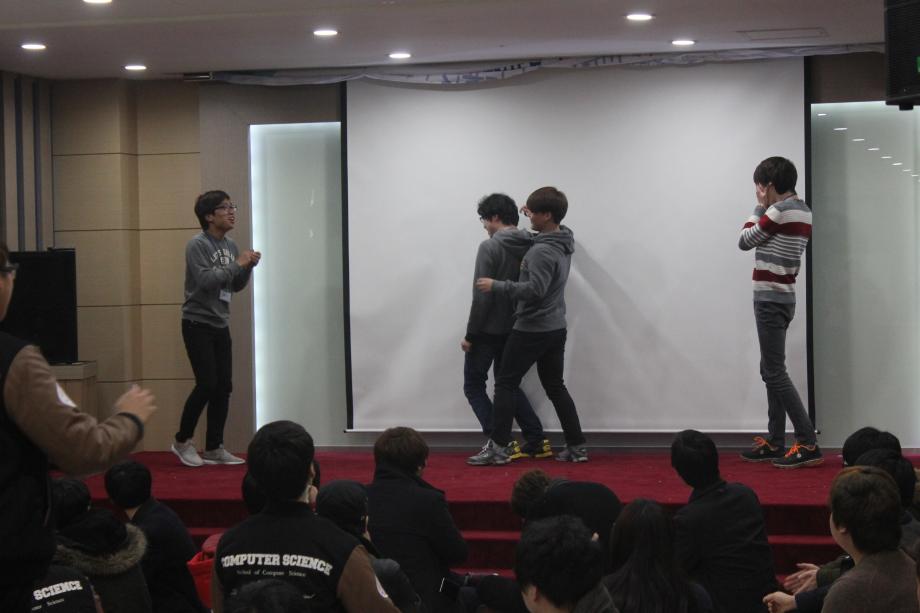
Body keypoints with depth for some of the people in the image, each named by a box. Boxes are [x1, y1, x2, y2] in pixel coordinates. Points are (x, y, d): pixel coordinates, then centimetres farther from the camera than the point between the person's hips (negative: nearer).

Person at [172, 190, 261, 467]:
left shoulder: (230, 245, 11)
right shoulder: (197, 245, -12)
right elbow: (205, 280, -24)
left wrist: (248, 267, -3)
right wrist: (237, 264, -17)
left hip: (220, 325, 7)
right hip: (197, 323, -7)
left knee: (223, 387, 4)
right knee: (207, 384, -13)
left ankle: (214, 448, 12)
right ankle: (182, 441, 4)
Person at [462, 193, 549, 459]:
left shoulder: (490, 247, -17)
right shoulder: (530, 246, 3)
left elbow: (482, 296, -19)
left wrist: (470, 334, -12)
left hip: (488, 330, -7)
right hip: (515, 329, 7)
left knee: (474, 385, 7)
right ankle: (536, 441, 11)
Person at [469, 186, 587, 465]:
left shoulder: (542, 251, -22)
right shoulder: (564, 242, 7)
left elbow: (535, 290, -29)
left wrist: (496, 286, -22)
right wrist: (531, 215, 15)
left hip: (532, 330, -9)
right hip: (555, 328, 9)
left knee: (505, 383, 0)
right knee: (555, 387, 13)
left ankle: (499, 447, 0)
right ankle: (576, 446, 11)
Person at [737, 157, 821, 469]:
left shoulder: (780, 210, -17)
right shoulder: (801, 209, 12)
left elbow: (744, 241, -8)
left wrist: (760, 206, 0)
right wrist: (765, 207, 10)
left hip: (770, 300, -10)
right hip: (781, 298, 10)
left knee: (775, 373, -9)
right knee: (772, 371, 13)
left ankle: (808, 444, -12)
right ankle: (775, 443, 16)